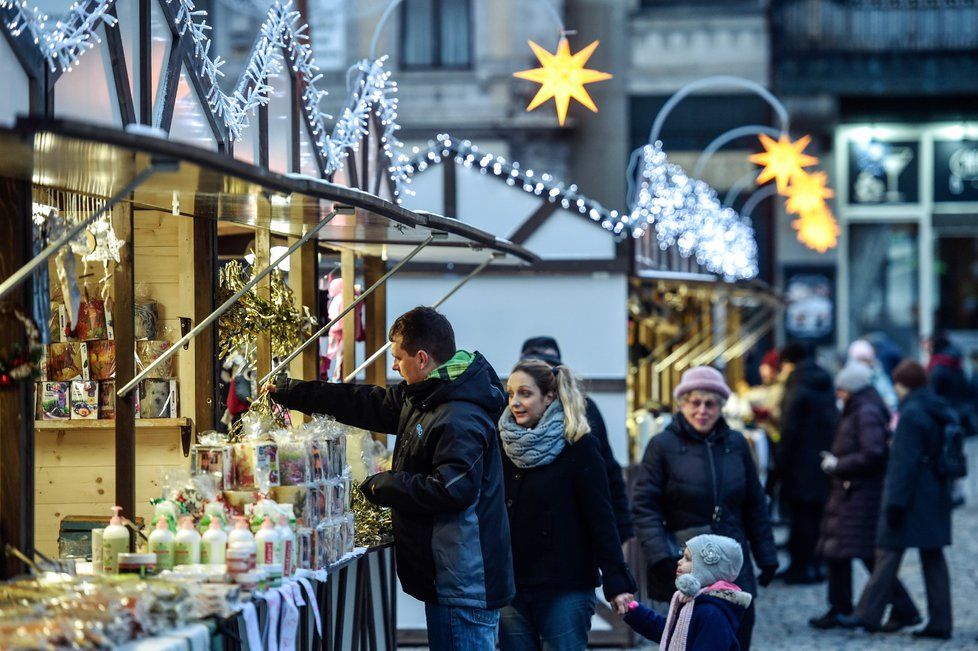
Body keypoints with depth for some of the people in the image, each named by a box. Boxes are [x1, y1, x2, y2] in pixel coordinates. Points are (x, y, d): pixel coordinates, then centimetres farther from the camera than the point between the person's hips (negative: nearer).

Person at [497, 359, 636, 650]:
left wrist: (616, 582, -14)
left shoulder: (578, 447, -5)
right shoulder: (505, 446, 9)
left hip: (565, 590, -5)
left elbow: (601, 519, -8)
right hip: (512, 589, 5)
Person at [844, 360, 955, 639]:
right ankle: (939, 623, 7)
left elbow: (905, 461, -19)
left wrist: (896, 502, -18)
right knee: (933, 556, 9)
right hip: (937, 495, 8)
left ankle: (869, 614, 2)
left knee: (888, 553, -2)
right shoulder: (942, 411, 11)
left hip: (912, 495, -8)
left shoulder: (912, 414, -15)